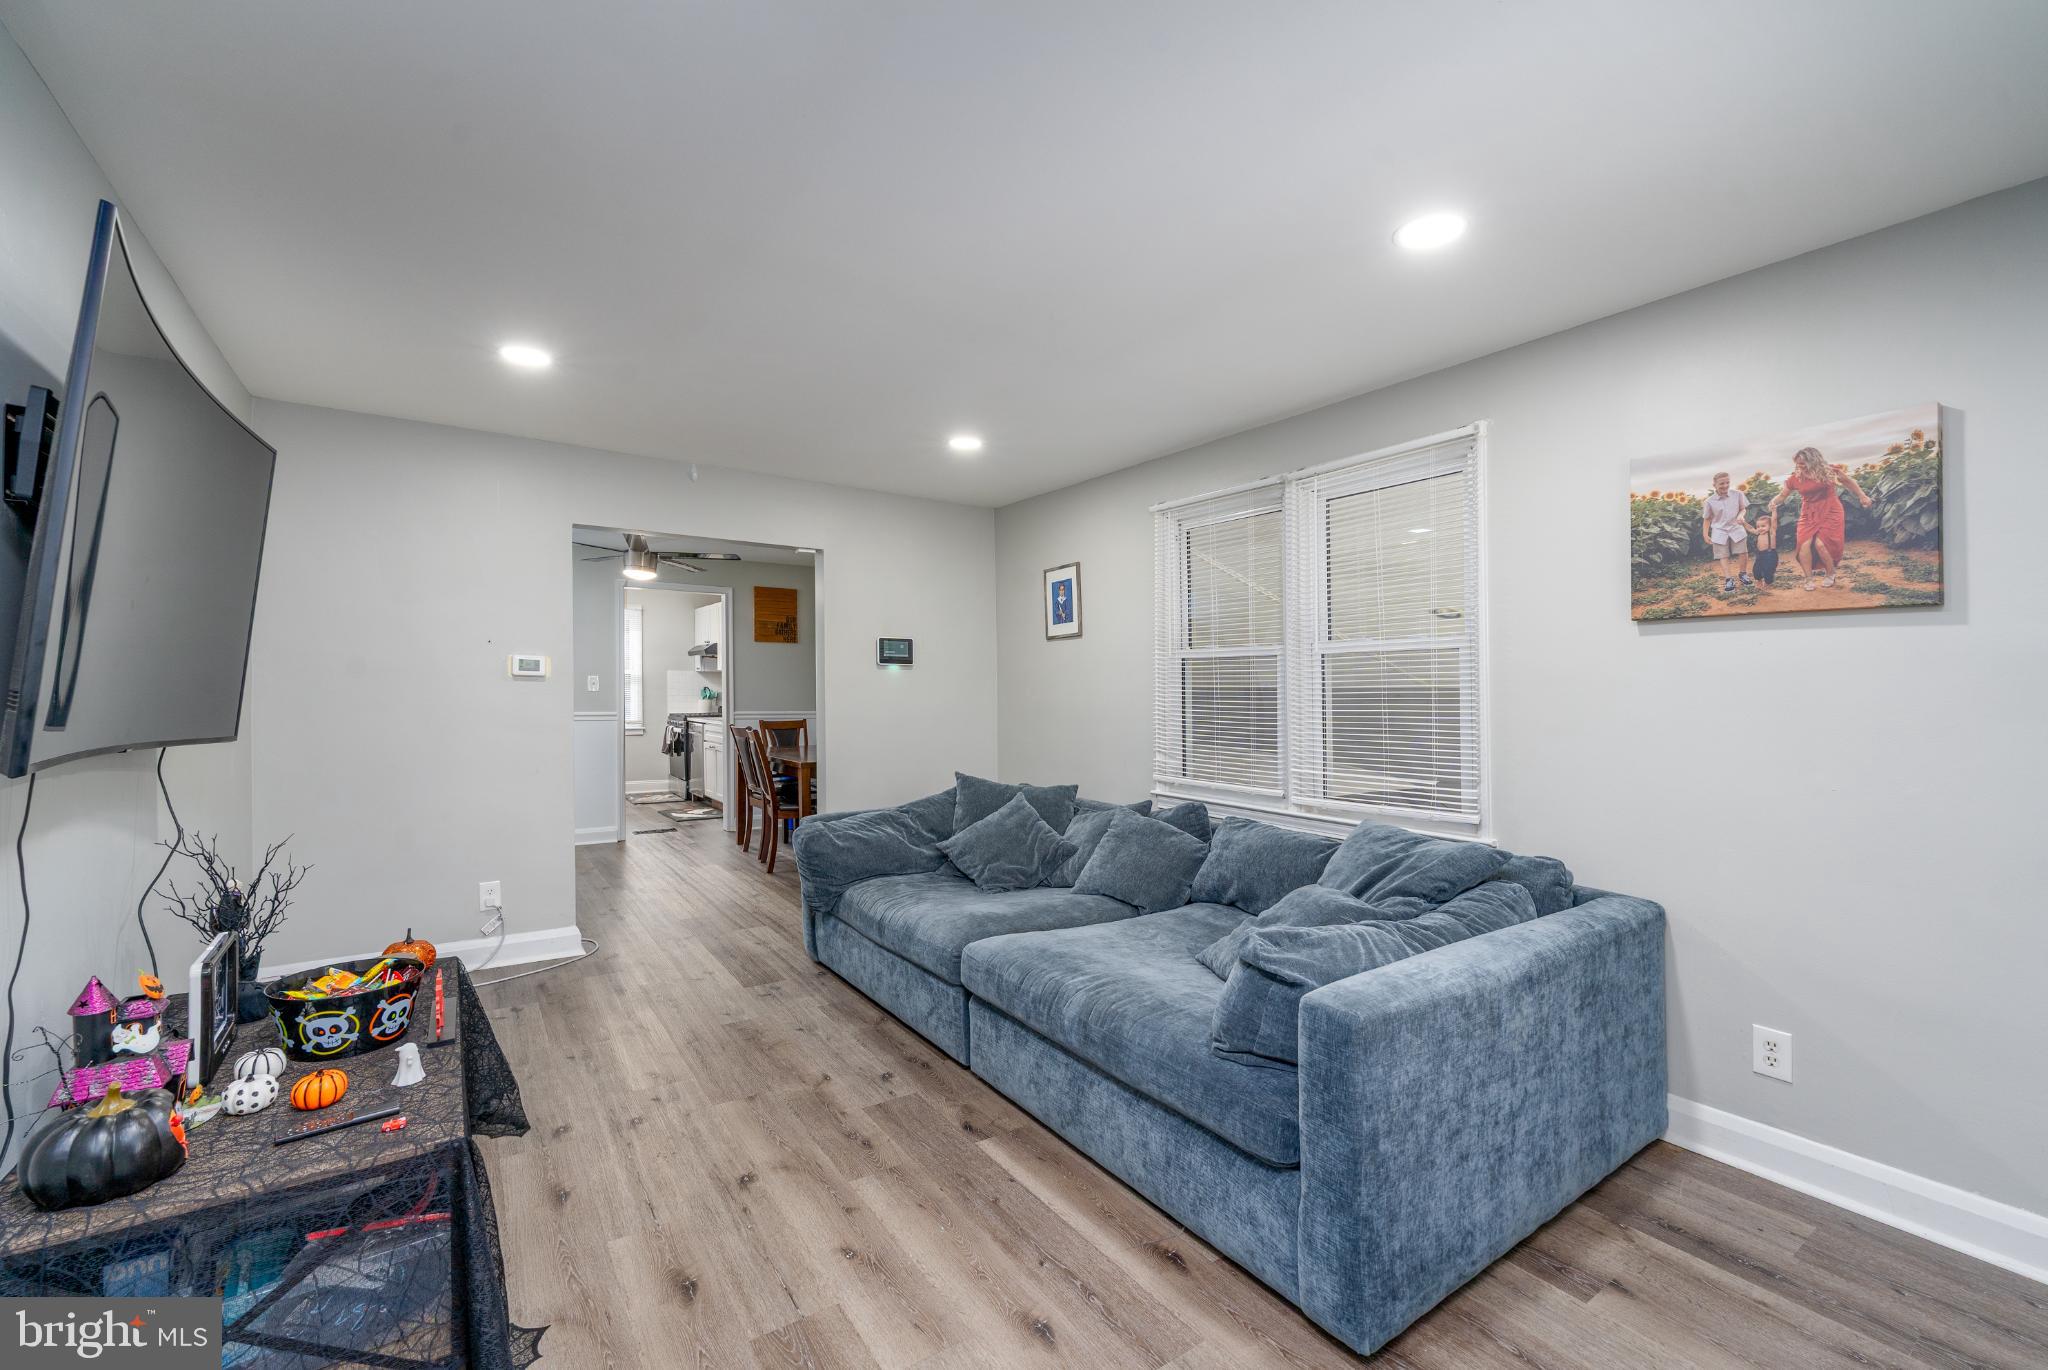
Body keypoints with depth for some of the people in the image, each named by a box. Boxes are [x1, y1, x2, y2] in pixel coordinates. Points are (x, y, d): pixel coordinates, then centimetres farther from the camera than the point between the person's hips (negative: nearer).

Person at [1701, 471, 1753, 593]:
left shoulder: (1737, 494, -5)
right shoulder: (1710, 501, -9)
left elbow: (1743, 509, 8)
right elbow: (1706, 519, 0)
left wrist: (1740, 516, -14)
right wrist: (1705, 535, -3)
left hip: (1736, 528, 1)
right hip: (1720, 531, -1)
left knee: (1743, 552, 1)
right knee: (1724, 556, -2)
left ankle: (1743, 574, 24)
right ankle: (1728, 580, 0)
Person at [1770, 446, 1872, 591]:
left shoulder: (1828, 470, -7)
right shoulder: (1795, 478, -2)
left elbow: (1848, 481, 9)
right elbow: (1782, 495, 9)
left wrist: (1862, 496, 11)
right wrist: (1774, 502, -13)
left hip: (1830, 513, -2)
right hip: (1809, 514, 2)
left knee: (1821, 543, -16)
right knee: (1804, 543, -15)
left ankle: (1830, 574, 8)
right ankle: (1809, 579, -3)